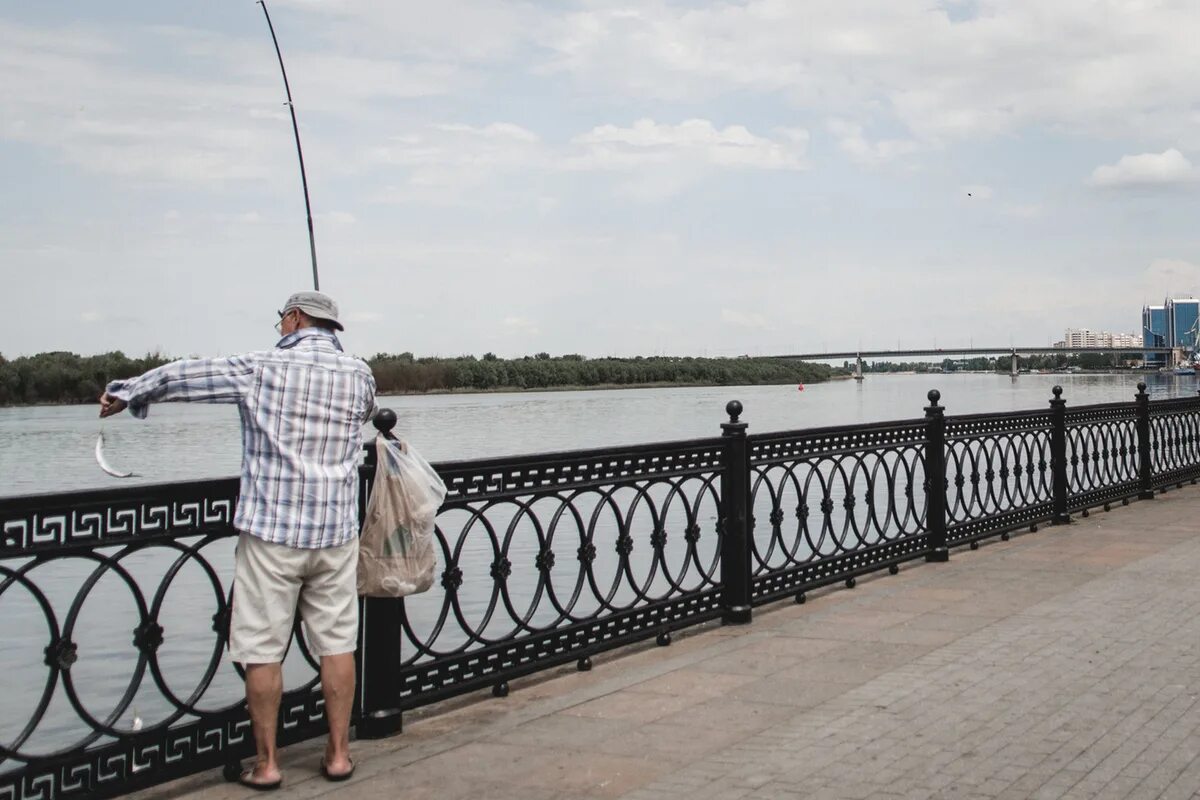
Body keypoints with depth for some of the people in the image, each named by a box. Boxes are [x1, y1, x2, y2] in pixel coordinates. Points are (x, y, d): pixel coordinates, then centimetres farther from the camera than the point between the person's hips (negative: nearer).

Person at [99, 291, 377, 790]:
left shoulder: (263, 369, -6)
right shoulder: (359, 375, 3)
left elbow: (184, 376, 2)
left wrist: (127, 393, 19)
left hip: (271, 530, -3)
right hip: (335, 532, 3)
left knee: (263, 650, 6)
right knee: (336, 645, 10)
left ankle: (266, 763, 12)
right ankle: (338, 753, 17)